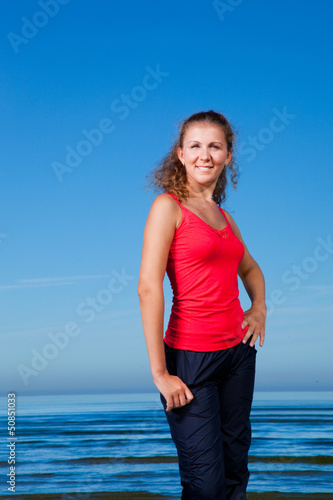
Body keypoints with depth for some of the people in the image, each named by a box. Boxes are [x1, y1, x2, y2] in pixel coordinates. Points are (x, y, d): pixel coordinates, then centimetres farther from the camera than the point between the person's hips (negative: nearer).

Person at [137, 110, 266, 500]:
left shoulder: (223, 216, 12)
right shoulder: (168, 206, -8)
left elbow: (250, 269, 30)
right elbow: (148, 288, -15)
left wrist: (259, 308, 9)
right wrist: (160, 373, -18)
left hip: (238, 351, 7)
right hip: (191, 358, -6)